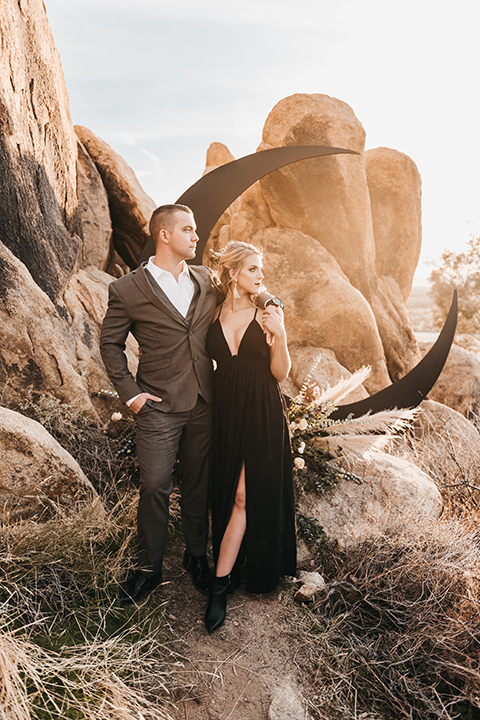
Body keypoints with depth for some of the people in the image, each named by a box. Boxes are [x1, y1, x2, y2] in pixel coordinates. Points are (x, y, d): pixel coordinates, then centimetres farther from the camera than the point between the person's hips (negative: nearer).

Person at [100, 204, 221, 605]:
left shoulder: (207, 280, 6)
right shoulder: (127, 290, -5)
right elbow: (110, 343, 3)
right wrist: (129, 392, -5)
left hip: (204, 404, 4)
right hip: (159, 406, -3)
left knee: (199, 484, 14)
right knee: (155, 488, 2)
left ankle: (197, 557, 34)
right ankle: (149, 568, 24)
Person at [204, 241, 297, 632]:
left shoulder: (268, 314, -4)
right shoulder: (213, 315, 3)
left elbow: (280, 373, -6)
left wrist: (279, 336, -20)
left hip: (262, 416, -3)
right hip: (225, 414, 3)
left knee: (245, 496, 0)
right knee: (228, 494, 14)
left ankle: (220, 584, 11)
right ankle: (233, 568, 36)